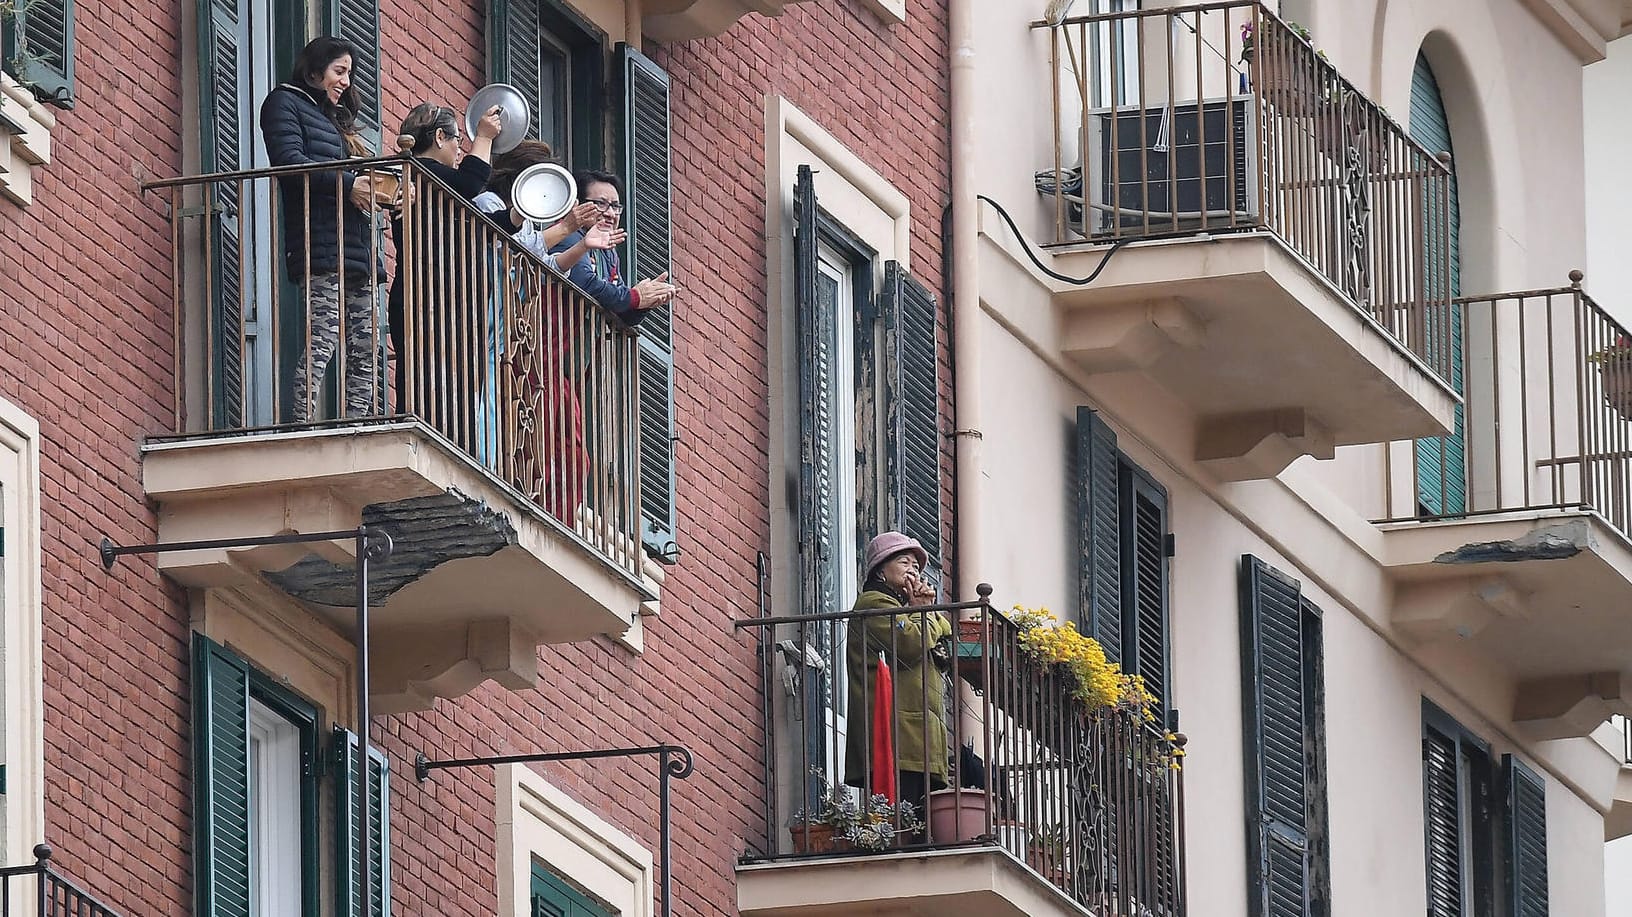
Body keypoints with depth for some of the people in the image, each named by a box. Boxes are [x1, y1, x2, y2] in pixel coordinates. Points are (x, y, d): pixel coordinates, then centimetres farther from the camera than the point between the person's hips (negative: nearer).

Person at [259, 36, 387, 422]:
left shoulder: (335, 118, 30)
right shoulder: (285, 104, 4)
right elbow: (290, 162, -12)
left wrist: (375, 188, 5)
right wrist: (348, 184, -18)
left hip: (358, 249, 9)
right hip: (322, 247, -9)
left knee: (366, 354, 2)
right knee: (322, 345, -18)